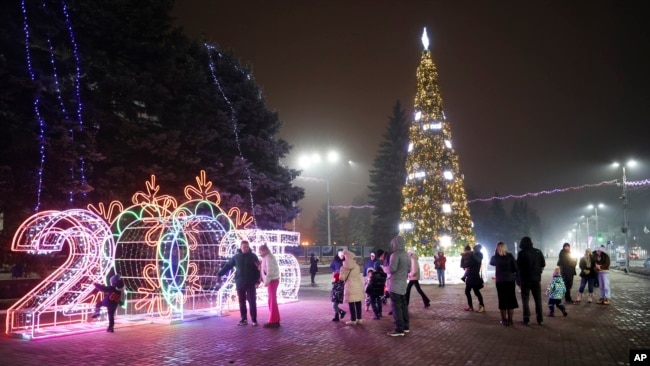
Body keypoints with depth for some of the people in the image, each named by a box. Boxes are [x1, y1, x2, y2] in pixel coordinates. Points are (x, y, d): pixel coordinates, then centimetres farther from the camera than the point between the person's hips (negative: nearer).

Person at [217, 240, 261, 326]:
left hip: (251, 283, -2)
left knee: (252, 302, -1)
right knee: (242, 302, 6)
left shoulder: (253, 256, -1)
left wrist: (257, 281, -11)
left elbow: (258, 269, -4)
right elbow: (227, 266, 10)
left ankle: (254, 320, 7)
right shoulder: (236, 257, 5)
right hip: (240, 283, 2)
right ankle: (244, 319, 15)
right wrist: (219, 274, 5)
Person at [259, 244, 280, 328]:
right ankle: (275, 320, 20)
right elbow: (266, 269, 12)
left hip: (272, 280, -10)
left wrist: (266, 282, -18)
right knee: (272, 301, 14)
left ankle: (273, 321, -2)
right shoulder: (267, 257, 16)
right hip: (272, 280, 10)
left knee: (272, 301, -6)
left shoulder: (268, 258, -15)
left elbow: (270, 271, -21)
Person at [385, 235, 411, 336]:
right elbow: (408, 269, 19)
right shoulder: (406, 255, 11)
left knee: (396, 306, -5)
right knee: (403, 305, 14)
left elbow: (391, 269, -21)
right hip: (403, 284, 9)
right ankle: (406, 326, 20)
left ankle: (399, 329, -5)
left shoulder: (395, 254, -16)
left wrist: (385, 266, -3)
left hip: (394, 284, -8)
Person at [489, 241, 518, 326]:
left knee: (502, 301, 6)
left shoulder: (495, 257, -4)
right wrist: (515, 274, 12)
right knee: (511, 300, 10)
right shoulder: (510, 256, -6)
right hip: (510, 280, 0)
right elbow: (516, 268, -5)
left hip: (500, 281, 0)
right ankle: (510, 320, 12)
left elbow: (491, 263, 19)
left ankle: (504, 320, 7)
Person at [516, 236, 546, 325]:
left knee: (525, 299, 4)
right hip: (536, 279, 4)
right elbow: (543, 264, 7)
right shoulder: (538, 252, 1)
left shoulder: (522, 253, -13)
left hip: (525, 279, -4)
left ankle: (526, 319, 1)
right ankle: (540, 319, 12)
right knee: (538, 299, 12)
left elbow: (518, 266, -11)